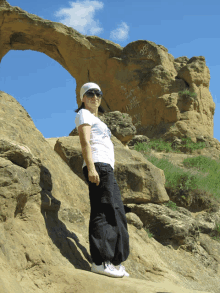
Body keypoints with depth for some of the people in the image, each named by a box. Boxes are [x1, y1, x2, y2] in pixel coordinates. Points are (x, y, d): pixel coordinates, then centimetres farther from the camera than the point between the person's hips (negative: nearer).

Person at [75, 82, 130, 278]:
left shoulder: (96, 120, 30)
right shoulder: (84, 114, 2)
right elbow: (85, 141, -12)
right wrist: (91, 167, -24)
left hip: (107, 168, 10)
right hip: (98, 166, -10)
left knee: (114, 214, 6)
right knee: (102, 212, -15)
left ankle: (114, 262, 8)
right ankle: (100, 261, -17)